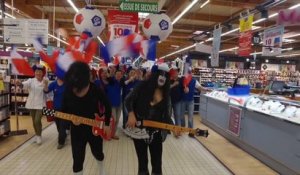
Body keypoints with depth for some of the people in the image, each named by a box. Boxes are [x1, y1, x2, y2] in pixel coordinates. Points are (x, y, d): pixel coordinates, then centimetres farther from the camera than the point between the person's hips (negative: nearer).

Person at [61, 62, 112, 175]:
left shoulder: (94, 89, -17)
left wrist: (107, 124, -5)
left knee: (97, 152, 23)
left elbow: (107, 106, -5)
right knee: (77, 159, 7)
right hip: (77, 130, 1)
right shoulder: (68, 91, -12)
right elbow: (64, 111, -2)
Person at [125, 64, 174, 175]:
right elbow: (128, 100, -6)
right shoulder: (143, 86, -6)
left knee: (157, 163, 10)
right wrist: (131, 114, -21)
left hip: (156, 132, 2)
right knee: (142, 161, 13)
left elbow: (166, 115, 1)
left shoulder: (166, 95, 1)